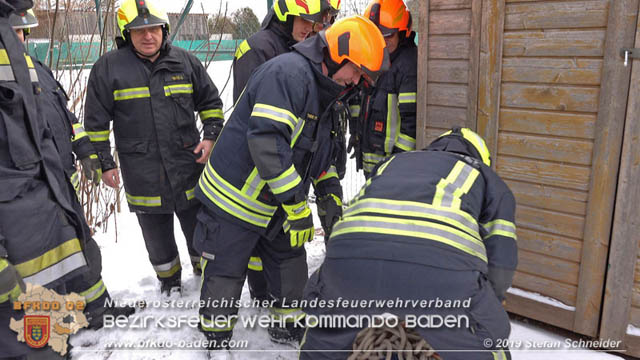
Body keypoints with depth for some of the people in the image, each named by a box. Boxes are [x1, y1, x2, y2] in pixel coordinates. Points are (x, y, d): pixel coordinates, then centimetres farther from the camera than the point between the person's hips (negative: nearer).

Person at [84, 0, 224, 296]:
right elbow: (96, 121, 2)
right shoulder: (108, 67, -3)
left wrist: (211, 136, -1)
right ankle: (169, 280, 37)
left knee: (199, 226, 14)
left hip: (188, 164, 1)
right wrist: (104, 163, 0)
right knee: (157, 232, 15)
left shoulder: (185, 62, 3)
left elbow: (210, 102, 13)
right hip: (142, 174, -1)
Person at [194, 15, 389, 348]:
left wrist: (330, 196, 7)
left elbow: (321, 153, 20)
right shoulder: (289, 72, -22)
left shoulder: (324, 97, 10)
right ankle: (215, 337, 27)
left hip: (275, 204, 9)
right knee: (225, 273, 6)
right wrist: (296, 204, -30)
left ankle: (288, 326, 34)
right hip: (234, 198, -9)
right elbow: (266, 139, -33)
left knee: (290, 262, 15)